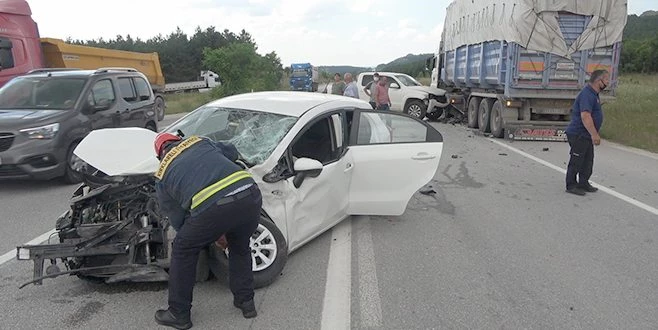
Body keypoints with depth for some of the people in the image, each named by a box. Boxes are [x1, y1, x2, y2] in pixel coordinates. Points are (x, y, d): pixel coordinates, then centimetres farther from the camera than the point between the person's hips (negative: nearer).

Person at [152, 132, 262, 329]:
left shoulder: (162, 175, 22)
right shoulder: (200, 142, 27)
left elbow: (177, 220, 24)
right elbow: (232, 152, 41)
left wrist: (213, 236, 35)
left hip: (212, 207, -4)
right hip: (250, 196, 4)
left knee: (183, 252, 22)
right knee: (240, 248, 32)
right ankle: (246, 301, 41)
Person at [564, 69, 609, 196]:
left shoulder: (593, 94, 14)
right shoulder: (587, 94, -20)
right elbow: (585, 116, -29)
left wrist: (594, 134, 23)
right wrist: (594, 134, -29)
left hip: (586, 135, 11)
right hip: (578, 134, -11)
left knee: (588, 161, 16)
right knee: (576, 161, -2)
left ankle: (584, 184, 26)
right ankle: (571, 186, 7)